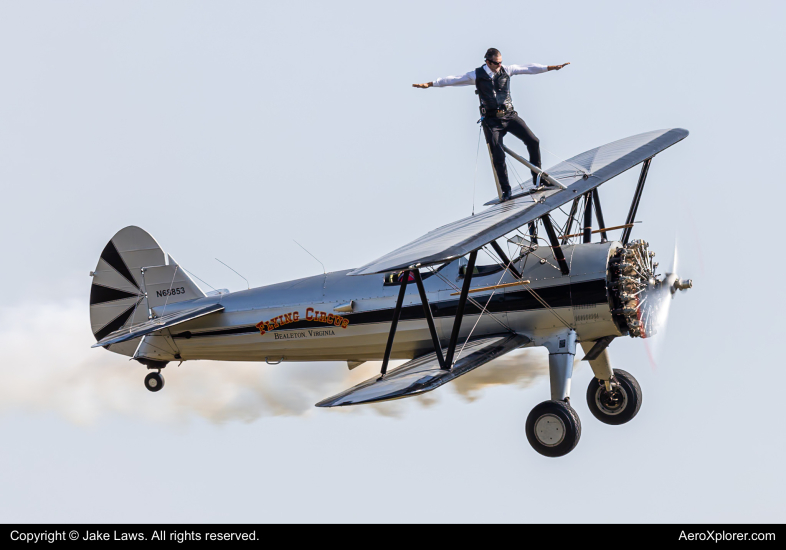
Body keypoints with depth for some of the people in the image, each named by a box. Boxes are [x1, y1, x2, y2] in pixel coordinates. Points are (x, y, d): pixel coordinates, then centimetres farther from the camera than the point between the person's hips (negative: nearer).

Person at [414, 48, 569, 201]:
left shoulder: (506, 70, 3)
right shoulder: (477, 75, -3)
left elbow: (529, 68, 4)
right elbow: (453, 80, -2)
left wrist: (552, 67, 1)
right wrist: (429, 84, -6)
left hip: (510, 115, 2)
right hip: (492, 120, -2)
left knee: (533, 141, -10)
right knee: (498, 157, -9)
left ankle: (537, 177, 6)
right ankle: (506, 191, 3)